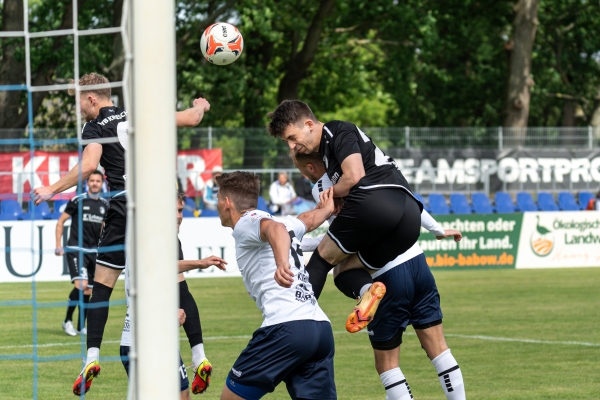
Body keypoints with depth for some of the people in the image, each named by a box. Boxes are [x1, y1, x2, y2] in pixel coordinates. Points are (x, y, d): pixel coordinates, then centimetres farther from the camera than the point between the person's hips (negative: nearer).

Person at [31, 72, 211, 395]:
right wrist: (200, 106, 37)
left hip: (125, 208, -4)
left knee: (102, 282, 3)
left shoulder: (95, 127, 0)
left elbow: (89, 165, -17)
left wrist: (52, 190, -12)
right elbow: (190, 119, 14)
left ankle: (92, 355, -9)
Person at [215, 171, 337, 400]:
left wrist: (283, 265, -39)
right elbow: (309, 219, 49)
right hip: (322, 329, 8)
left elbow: (275, 229, -21)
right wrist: (327, 209, 69)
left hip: (286, 329, -8)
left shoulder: (245, 222, 3)